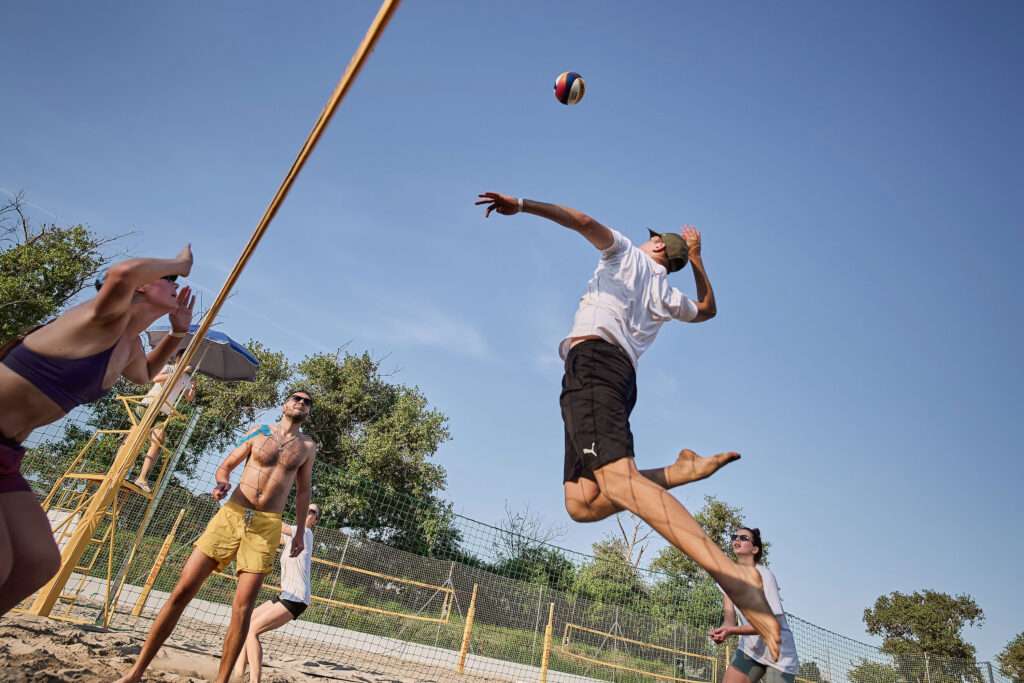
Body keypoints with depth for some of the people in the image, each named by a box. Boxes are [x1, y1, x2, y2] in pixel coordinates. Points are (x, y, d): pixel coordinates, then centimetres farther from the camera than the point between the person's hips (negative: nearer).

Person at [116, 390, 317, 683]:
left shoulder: (308, 447, 9)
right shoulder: (259, 432, 7)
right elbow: (226, 465, 11)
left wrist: (300, 531, 14)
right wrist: (222, 483, -12)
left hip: (267, 526, 0)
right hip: (231, 514, 0)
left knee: (242, 609, -4)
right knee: (182, 591, -2)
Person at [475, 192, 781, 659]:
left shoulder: (626, 252, 20)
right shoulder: (667, 296, 33)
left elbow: (583, 221, 2)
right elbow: (708, 309, 54)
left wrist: (521, 205, 2)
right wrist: (697, 260, 53)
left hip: (592, 357, -7)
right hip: (622, 379, 7)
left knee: (615, 478, -29)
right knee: (581, 502, 1)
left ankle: (731, 574, -43)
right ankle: (677, 471, -11)